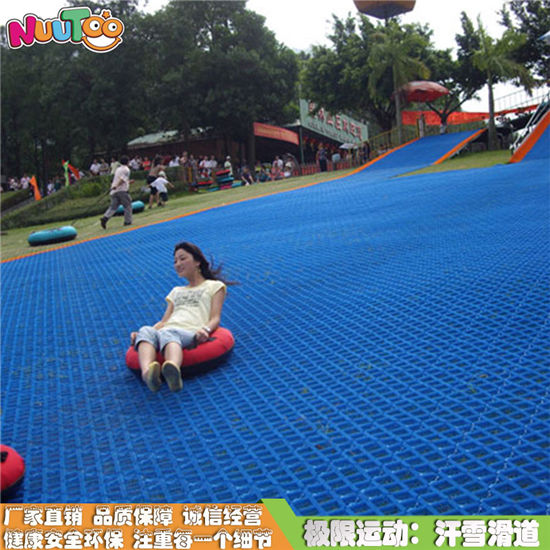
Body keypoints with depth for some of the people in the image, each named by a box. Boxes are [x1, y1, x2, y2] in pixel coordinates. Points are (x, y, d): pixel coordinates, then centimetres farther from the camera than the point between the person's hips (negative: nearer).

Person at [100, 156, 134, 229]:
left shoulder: (118, 169, 25)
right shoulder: (126, 169, 0)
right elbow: (122, 179, -15)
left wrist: (128, 182, 41)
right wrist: (116, 186, -21)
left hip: (114, 191, 7)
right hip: (122, 190, -7)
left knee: (113, 206, 3)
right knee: (127, 205, 5)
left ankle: (105, 218, -17)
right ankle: (127, 221, 5)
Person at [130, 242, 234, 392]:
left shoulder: (214, 286, 25)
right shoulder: (176, 291, 41)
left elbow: (215, 318, 9)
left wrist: (205, 329, -16)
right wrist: (139, 335, 9)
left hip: (191, 334, -4)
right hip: (167, 332, 4)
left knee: (168, 333, -41)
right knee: (146, 331, -33)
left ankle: (173, 370, -72)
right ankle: (147, 372, -62)